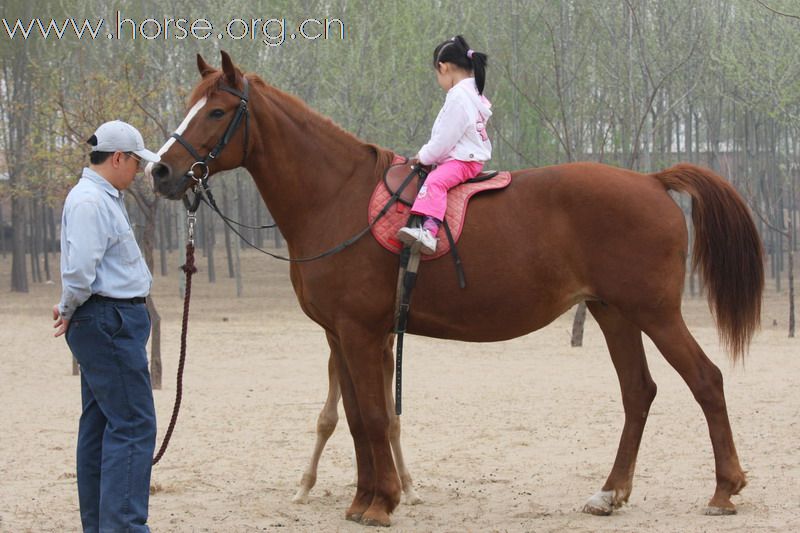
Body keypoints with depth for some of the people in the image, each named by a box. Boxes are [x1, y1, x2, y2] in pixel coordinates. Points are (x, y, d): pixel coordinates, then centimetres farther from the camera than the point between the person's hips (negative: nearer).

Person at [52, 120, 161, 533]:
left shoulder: (104, 198, 17)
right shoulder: (91, 201, -17)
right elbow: (80, 271, -24)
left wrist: (70, 308, 10)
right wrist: (70, 310, -8)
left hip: (108, 323, 11)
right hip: (110, 322, -11)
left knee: (101, 423, 12)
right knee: (133, 425, -12)